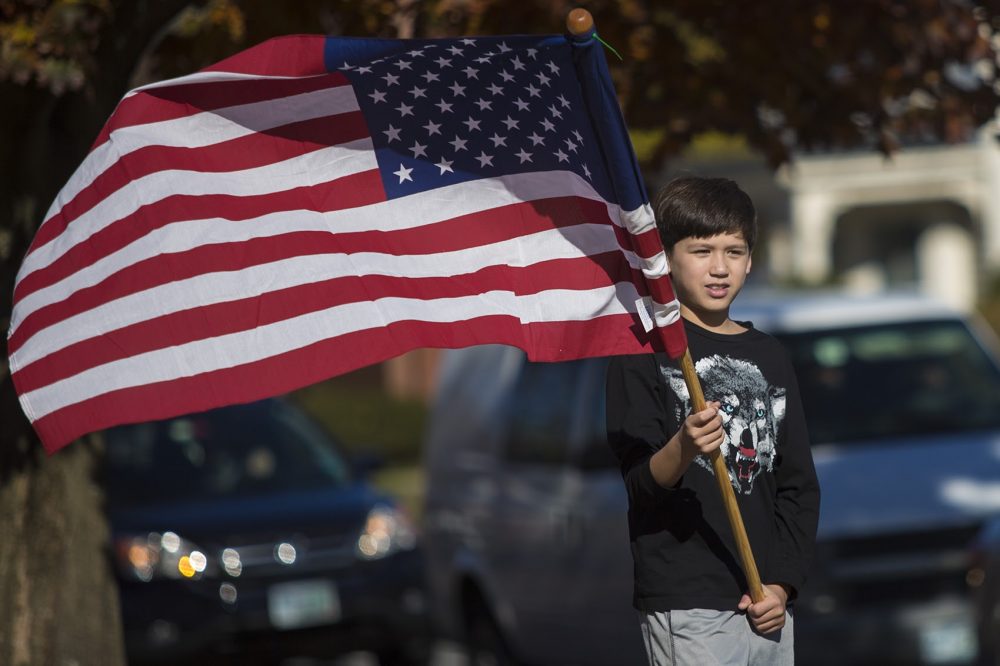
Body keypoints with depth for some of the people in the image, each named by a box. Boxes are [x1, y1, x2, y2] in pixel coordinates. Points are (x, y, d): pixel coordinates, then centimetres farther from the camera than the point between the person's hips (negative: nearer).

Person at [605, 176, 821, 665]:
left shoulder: (769, 358, 15)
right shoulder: (643, 351, -2)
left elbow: (798, 485, 15)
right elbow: (641, 483, -9)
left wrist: (783, 583, 3)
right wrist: (683, 451, -31)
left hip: (768, 605, 6)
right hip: (688, 607, -6)